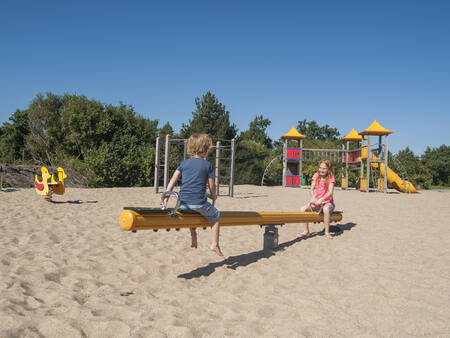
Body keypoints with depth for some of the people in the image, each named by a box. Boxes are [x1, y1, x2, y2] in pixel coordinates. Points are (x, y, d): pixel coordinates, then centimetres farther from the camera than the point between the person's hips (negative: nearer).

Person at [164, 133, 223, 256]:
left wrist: (166, 196, 6)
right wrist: (214, 196, 23)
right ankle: (214, 244, 17)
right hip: (198, 203, -4)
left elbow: (173, 179, 5)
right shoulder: (208, 165, 1)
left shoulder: (184, 163, 11)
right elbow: (211, 185, 4)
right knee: (215, 216, 20)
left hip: (182, 202, 4)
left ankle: (193, 236, 39)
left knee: (190, 211, 39)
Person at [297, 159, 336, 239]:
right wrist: (313, 197, -25)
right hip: (317, 202, 4)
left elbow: (330, 192, -19)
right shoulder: (316, 176, 3)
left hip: (328, 202, -4)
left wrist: (321, 199, -36)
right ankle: (306, 231, -4)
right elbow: (311, 189, -4)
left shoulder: (331, 178, -8)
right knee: (303, 209, -16)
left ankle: (327, 232, -24)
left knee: (326, 209, -39)